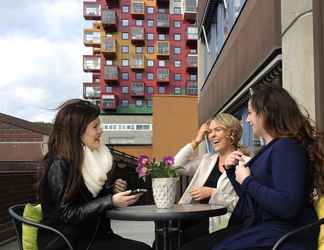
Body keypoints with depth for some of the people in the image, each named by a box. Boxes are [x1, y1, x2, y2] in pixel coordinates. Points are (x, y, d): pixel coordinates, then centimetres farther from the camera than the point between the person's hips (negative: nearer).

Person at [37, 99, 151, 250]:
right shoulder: (59, 165, -14)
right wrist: (111, 201, -20)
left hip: (92, 235, 8)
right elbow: (67, 214, -18)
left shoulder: (89, 159, 11)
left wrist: (111, 190, 0)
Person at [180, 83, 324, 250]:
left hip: (283, 237, -9)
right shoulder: (270, 148, 16)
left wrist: (247, 181, -15)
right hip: (258, 229, 9)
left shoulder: (287, 147, -13)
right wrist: (232, 169, 11)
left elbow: (288, 206, -26)